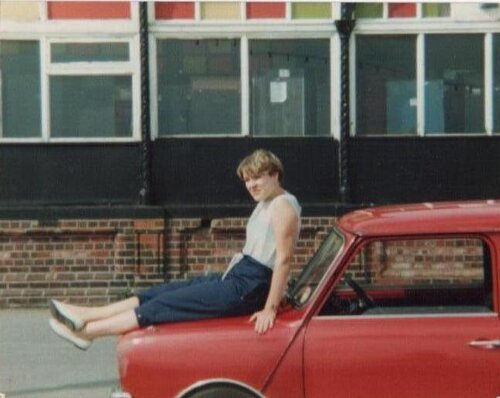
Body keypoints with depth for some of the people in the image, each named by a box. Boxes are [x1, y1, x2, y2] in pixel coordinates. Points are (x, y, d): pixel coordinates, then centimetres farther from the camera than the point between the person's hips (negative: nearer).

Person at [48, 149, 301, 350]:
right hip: (235, 278, 9)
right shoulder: (265, 205, 17)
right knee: (161, 292, 5)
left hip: (245, 289, -9)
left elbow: (284, 259, -19)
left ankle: (87, 331, -5)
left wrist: (270, 309, -22)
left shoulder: (283, 206, -13)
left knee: (164, 304, -9)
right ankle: (85, 316, 5)